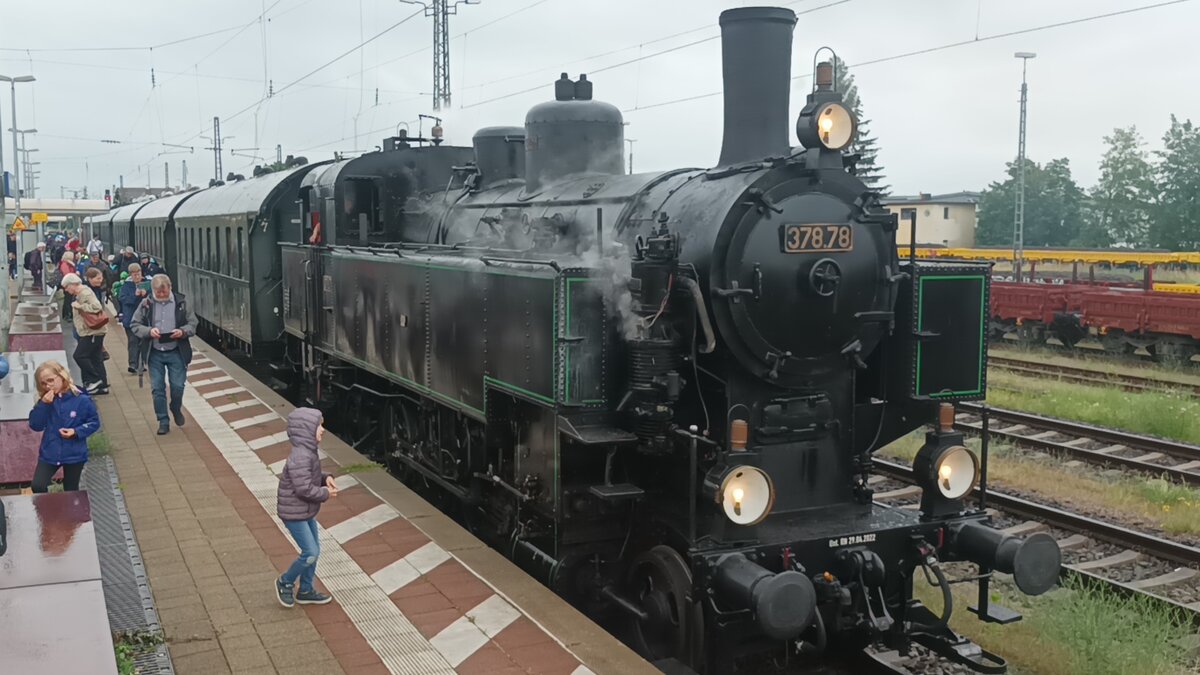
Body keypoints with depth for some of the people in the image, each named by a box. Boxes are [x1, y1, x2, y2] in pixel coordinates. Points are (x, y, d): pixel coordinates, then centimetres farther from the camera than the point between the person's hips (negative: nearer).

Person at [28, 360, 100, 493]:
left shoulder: (81, 399, -14)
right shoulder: (46, 400, -3)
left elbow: (94, 422, -5)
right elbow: (35, 425, -7)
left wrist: (76, 431, -22)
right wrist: (43, 404, -19)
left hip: (74, 454, -2)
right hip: (49, 453, 3)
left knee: (71, 492, 12)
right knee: (37, 486, -11)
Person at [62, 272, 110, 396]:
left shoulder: (85, 293, -16)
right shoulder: (80, 294, 15)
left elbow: (97, 306, -29)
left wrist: (79, 306, -22)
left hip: (93, 332, -10)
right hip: (89, 331, 10)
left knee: (79, 355, -10)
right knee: (95, 359, 11)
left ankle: (95, 380, -2)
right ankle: (102, 386, 15)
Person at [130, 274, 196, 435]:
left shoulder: (181, 302, -2)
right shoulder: (146, 304, -1)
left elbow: (192, 323, 3)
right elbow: (134, 324, 3)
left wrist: (182, 331, -18)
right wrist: (149, 331, -16)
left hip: (176, 352, -1)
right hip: (154, 353, 1)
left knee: (178, 386, 1)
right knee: (157, 388, 3)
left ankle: (176, 409, 32)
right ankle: (163, 421, 14)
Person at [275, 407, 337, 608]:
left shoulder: (308, 452, 4)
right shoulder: (300, 457, -27)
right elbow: (304, 488, -28)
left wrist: (326, 478, -1)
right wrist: (325, 493, -14)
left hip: (307, 511, 10)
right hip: (294, 513, -10)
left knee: (314, 549, 16)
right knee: (310, 553, -6)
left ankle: (306, 591, 30)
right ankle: (286, 582, 17)